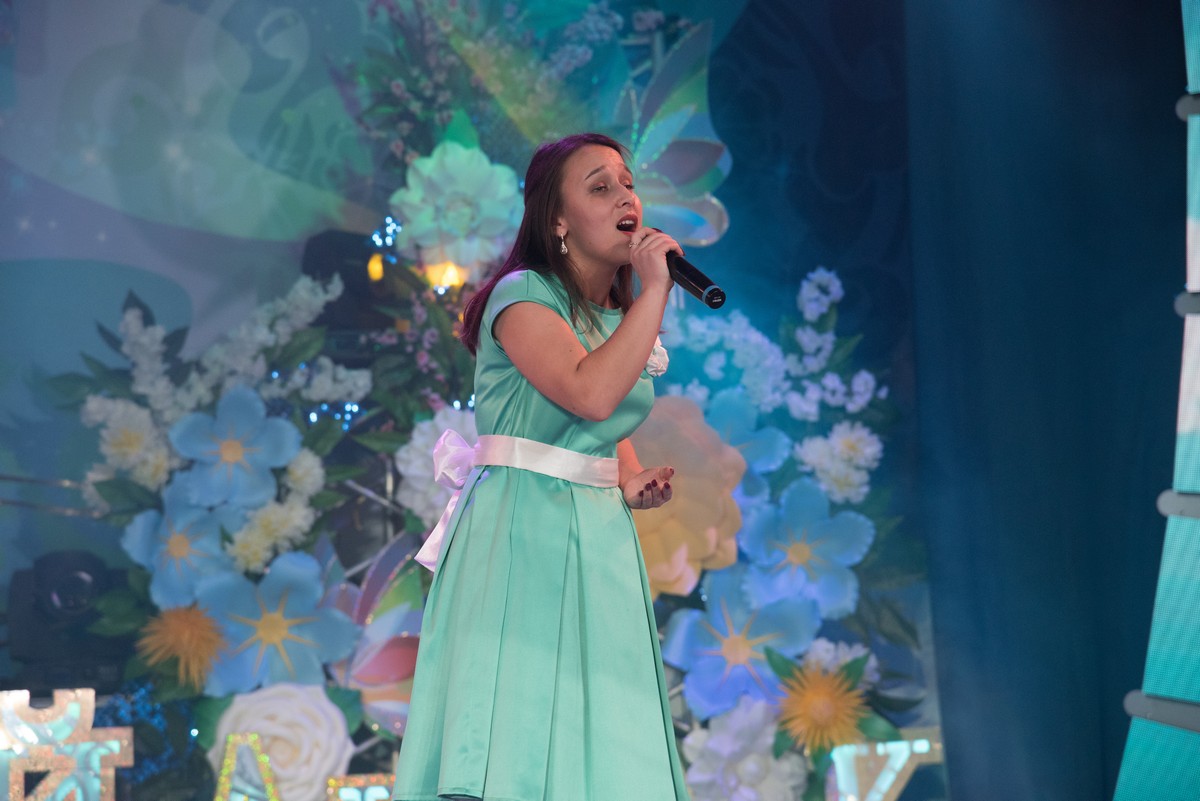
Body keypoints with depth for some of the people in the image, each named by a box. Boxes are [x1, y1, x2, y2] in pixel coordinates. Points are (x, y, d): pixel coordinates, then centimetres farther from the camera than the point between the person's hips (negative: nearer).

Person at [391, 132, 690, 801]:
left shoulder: (625, 318, 14)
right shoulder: (524, 296, -8)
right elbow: (590, 394, -26)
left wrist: (632, 484, 6)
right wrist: (654, 290, -19)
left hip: (600, 539, 7)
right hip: (520, 536, -7)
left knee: (604, 742, 3)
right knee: (516, 737, -11)